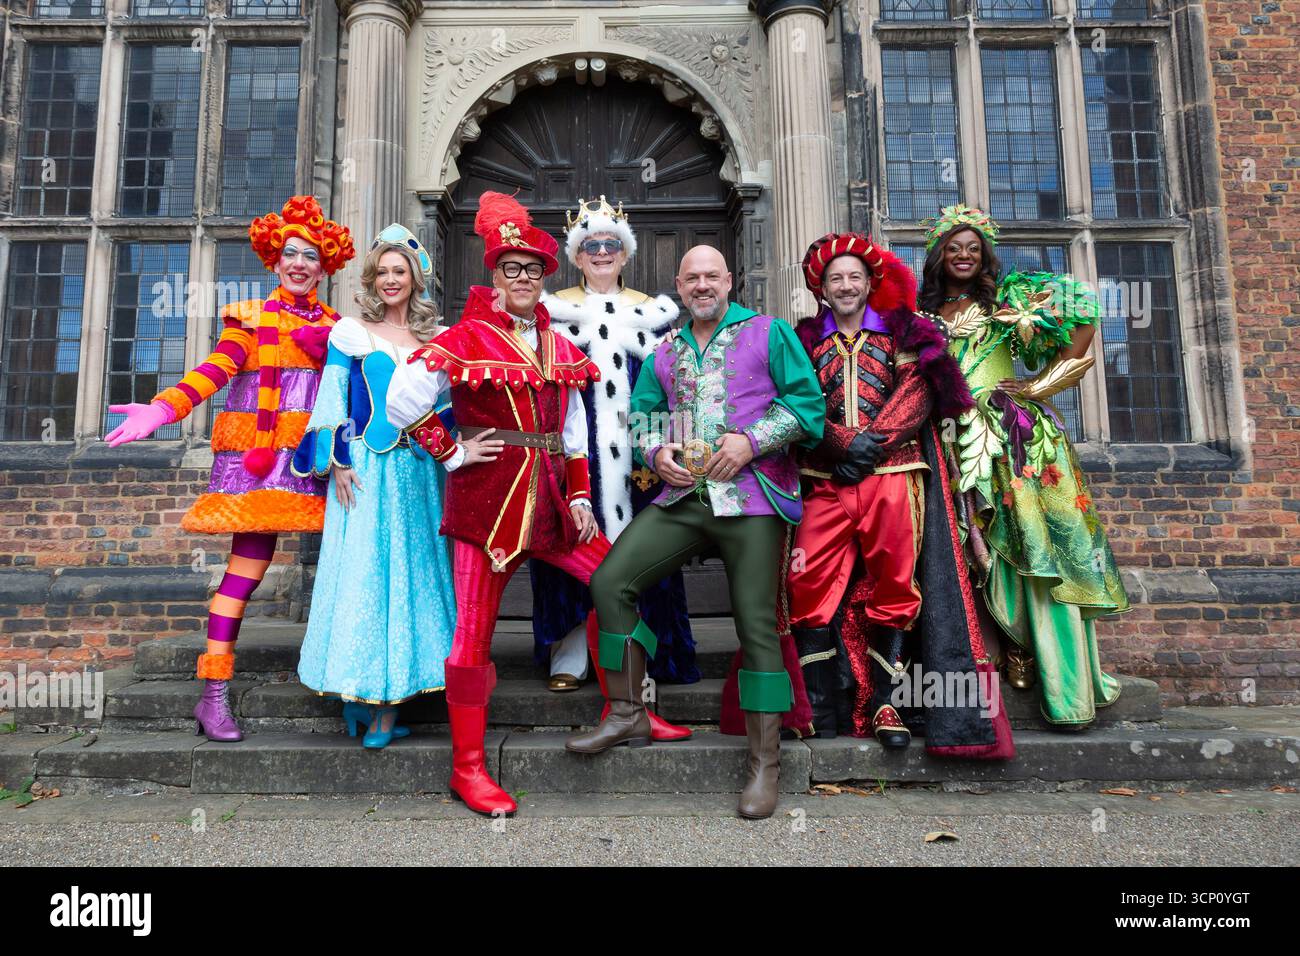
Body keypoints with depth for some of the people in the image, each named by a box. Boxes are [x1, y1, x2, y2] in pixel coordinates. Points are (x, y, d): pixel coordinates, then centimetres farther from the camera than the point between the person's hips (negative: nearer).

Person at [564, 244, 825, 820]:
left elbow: (807, 401, 0)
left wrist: (752, 440, -12)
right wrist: (655, 450, 3)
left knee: (757, 625, -4)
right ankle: (627, 715, 7)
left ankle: (765, 764, 8)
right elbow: (642, 411, 24)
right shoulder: (664, 352, 19)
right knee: (609, 583, -8)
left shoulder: (769, 333, 6)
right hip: (682, 497, 5)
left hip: (751, 498, -4)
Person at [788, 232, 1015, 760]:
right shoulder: (806, 340, 18)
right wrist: (846, 442, -11)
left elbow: (918, 396, 3)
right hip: (825, 479, 0)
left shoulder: (900, 333, 17)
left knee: (891, 587, -2)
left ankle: (883, 704, 7)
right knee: (812, 588, -9)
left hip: (892, 475, 0)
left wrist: (874, 443, -11)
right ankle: (819, 713, -3)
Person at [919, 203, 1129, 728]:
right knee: (988, 557, 1)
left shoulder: (1011, 296, 8)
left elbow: (1083, 311, -1)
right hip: (963, 447, 3)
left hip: (1021, 441, -2)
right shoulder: (925, 316, 15)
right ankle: (1019, 652, 11)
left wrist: (1045, 382, -5)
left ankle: (1070, 689, -1)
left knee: (1041, 551, -6)